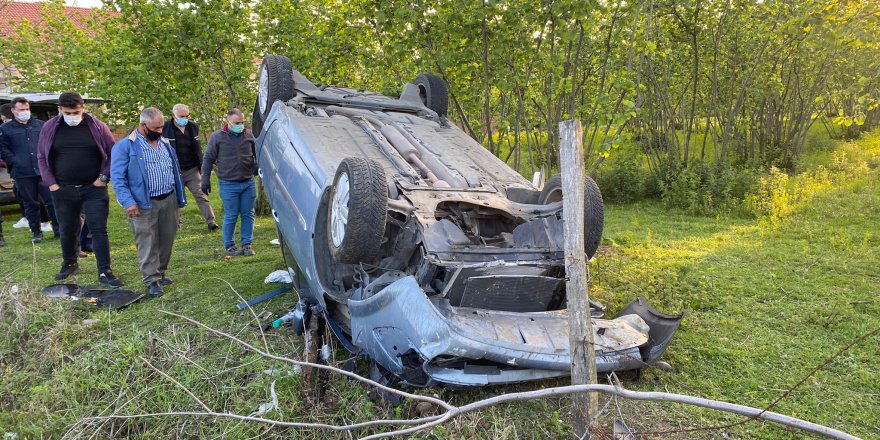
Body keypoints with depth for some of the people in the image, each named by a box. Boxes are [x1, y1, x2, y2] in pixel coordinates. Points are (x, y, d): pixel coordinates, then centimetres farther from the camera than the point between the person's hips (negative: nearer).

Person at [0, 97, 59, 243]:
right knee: (30, 204, 8)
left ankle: (57, 228, 9)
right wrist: (15, 162, -6)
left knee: (52, 200, -2)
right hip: (22, 174, 0)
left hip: (44, 171, 0)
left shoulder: (41, 125, 10)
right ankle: (36, 232, 17)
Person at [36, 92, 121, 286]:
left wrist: (104, 177, -5)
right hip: (63, 191, 2)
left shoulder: (97, 126, -2)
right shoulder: (49, 128, 3)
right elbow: (42, 157, 9)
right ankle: (69, 264, 36)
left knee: (99, 230, -4)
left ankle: (105, 272, -2)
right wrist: (51, 183, 1)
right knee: (67, 230, 15)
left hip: (94, 189, -2)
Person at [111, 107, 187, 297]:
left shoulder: (165, 143, 12)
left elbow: (175, 172, 17)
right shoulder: (125, 146, -7)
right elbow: (117, 177, -10)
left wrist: (180, 198, 15)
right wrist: (128, 202, -18)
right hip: (144, 204, -6)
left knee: (167, 240, 12)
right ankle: (152, 280, 3)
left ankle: (161, 273, 27)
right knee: (147, 243, -3)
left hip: (169, 200, 6)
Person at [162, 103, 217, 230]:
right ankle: (176, 223, 23)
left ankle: (210, 221, -6)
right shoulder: (166, 129, -8)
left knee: (201, 195, -3)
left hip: (192, 170, 2)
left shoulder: (193, 127, 4)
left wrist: (201, 167, 11)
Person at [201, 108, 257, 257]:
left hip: (248, 183, 3)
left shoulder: (249, 135, 5)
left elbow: (256, 154, 17)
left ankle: (247, 244, 19)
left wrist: (257, 167, -1)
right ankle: (229, 245, 16)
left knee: (248, 215, 8)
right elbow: (208, 159, 2)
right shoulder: (217, 137, -2)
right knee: (231, 216, 2)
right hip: (228, 184, -3)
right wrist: (205, 180, 0)